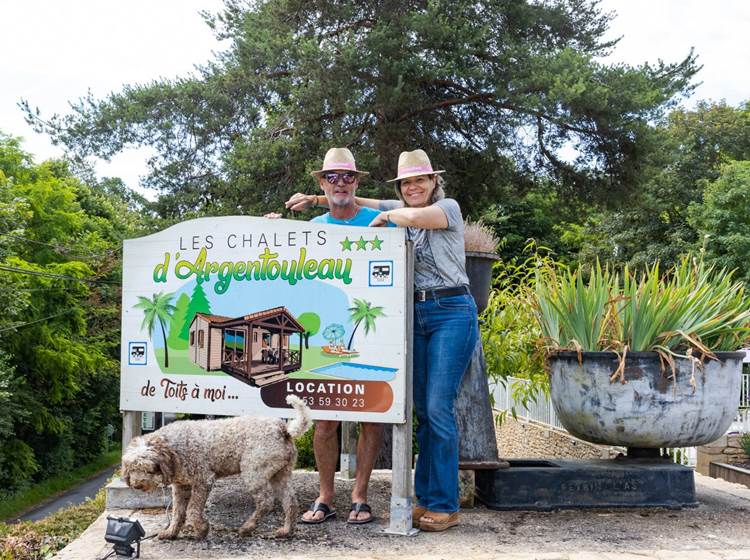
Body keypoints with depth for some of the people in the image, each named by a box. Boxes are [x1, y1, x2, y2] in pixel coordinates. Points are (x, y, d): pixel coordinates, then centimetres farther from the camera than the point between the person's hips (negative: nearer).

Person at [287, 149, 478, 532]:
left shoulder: (449, 208, -2)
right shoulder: (398, 211, 15)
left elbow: (415, 217, -22)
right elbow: (351, 202, 23)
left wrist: (386, 215, -5)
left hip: (452, 313, -6)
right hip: (416, 315, 6)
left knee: (438, 409, -11)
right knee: (423, 410, 5)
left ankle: (444, 506, -6)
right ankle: (425, 499, 11)